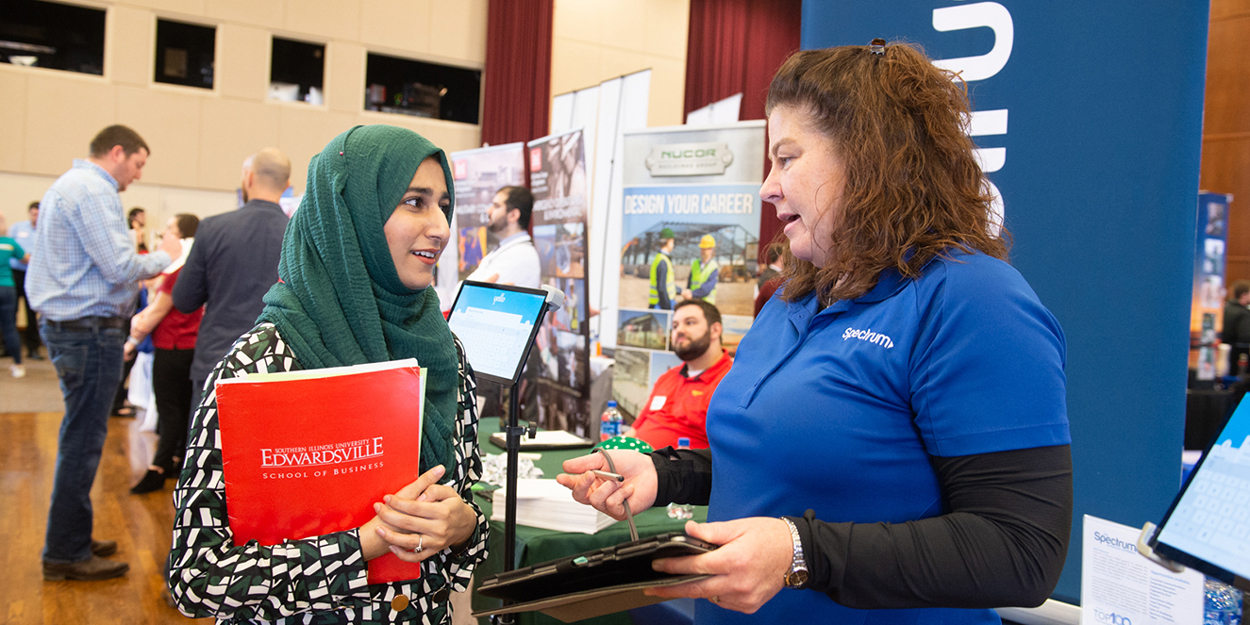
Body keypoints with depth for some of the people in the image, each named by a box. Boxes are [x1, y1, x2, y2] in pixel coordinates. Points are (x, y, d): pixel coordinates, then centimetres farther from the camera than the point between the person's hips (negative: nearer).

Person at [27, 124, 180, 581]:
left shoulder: (70, 184, 19)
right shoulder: (93, 191, -15)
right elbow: (120, 267, -21)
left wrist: (140, 271, 14)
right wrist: (163, 258, -4)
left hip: (64, 323, 11)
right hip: (89, 329, -11)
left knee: (82, 436, 16)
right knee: (84, 439, -3)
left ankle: (70, 539, 27)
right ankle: (66, 553, 6)